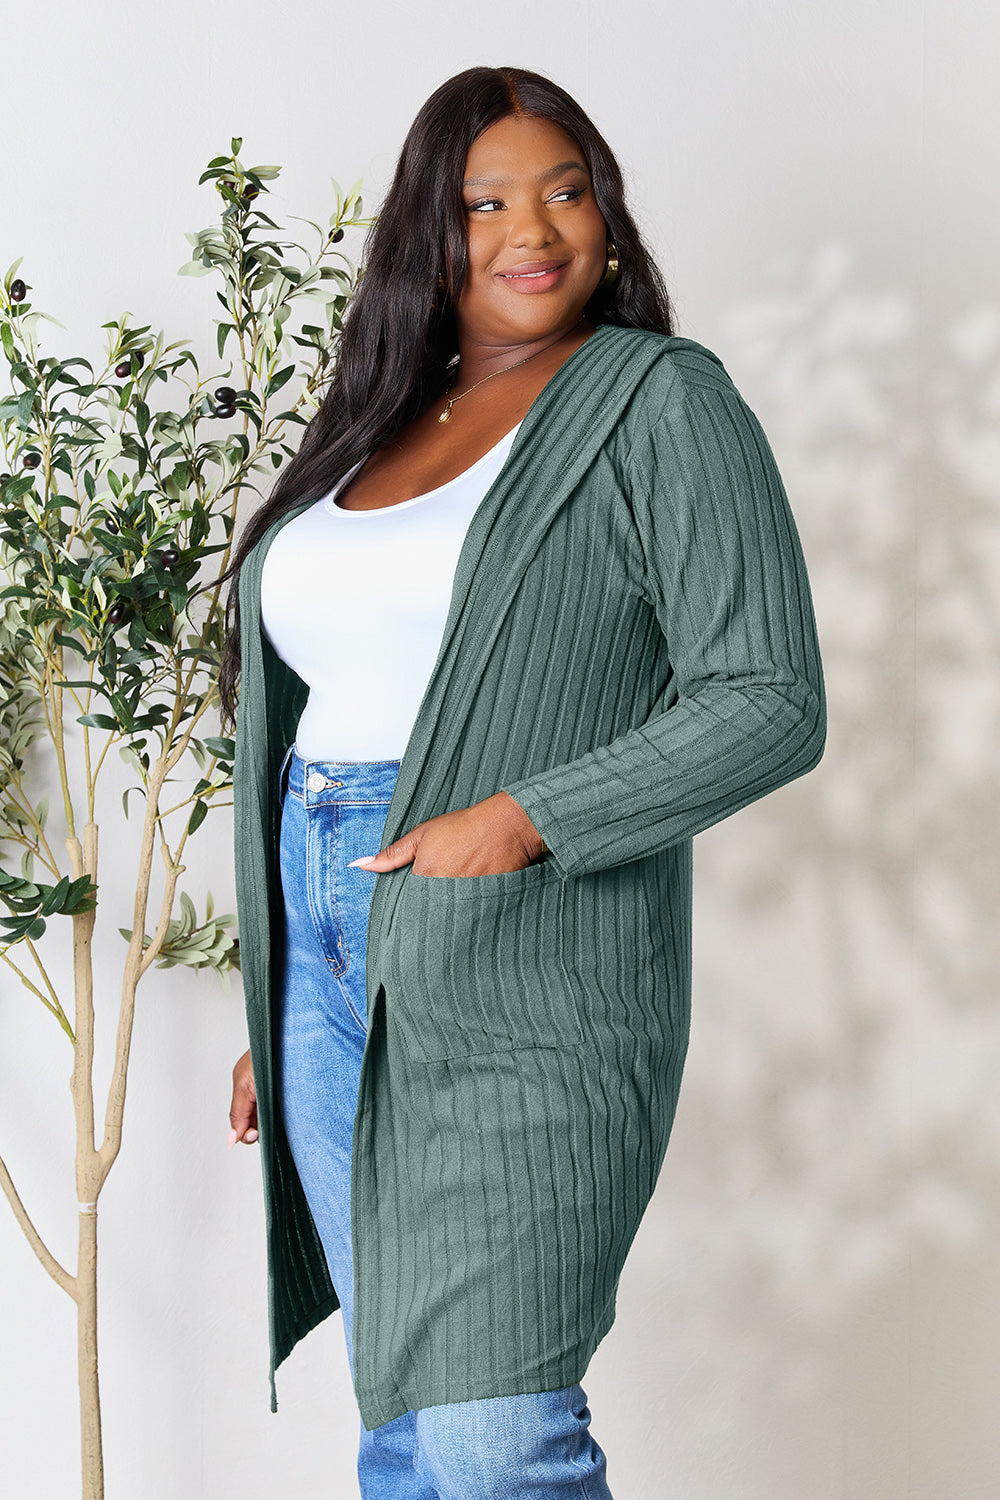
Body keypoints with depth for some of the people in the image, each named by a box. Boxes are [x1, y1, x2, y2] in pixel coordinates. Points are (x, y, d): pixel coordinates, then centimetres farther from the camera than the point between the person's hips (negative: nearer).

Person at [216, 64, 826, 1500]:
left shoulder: (659, 401, -2)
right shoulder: (375, 426, 17)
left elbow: (770, 703, -10)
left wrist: (523, 820, -19)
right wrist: (274, 1020, 19)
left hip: (517, 961, -6)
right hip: (329, 952, 7)